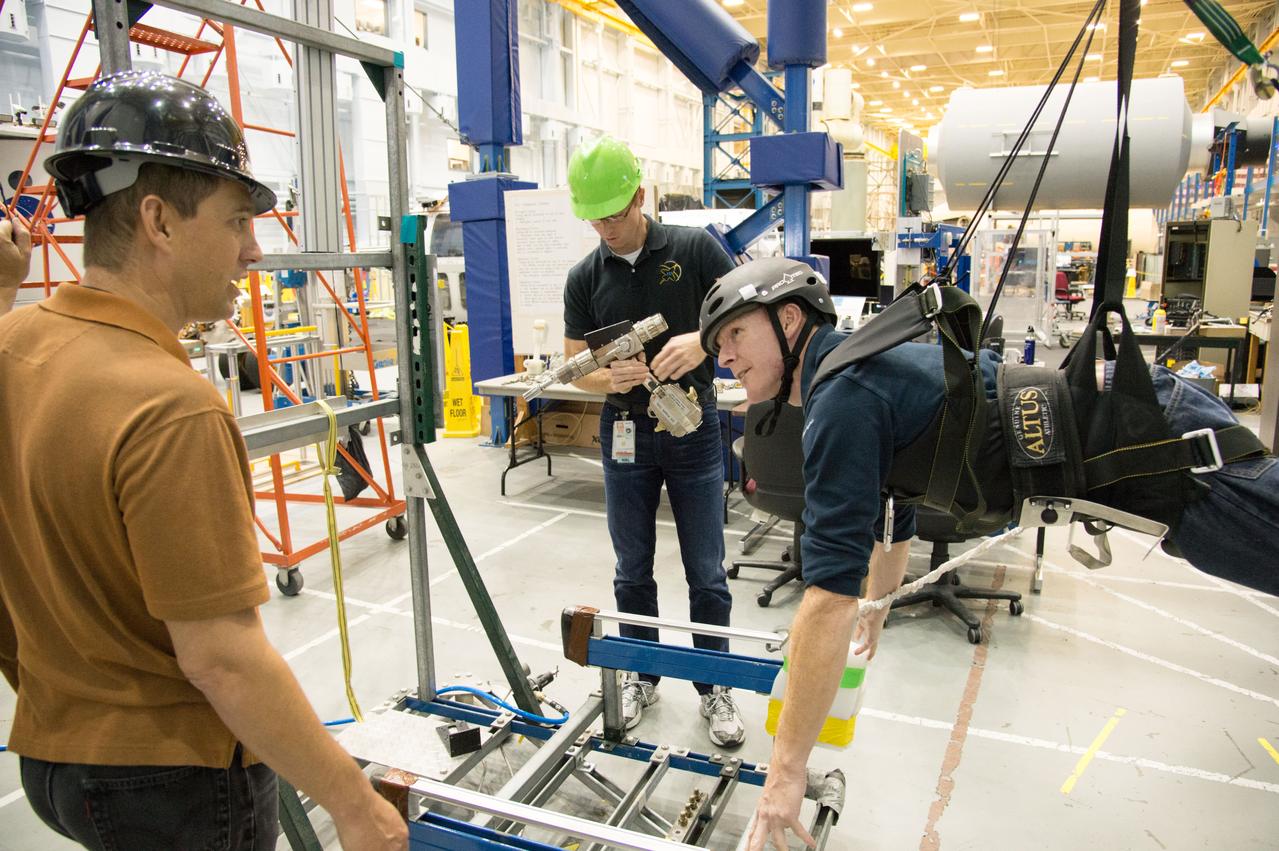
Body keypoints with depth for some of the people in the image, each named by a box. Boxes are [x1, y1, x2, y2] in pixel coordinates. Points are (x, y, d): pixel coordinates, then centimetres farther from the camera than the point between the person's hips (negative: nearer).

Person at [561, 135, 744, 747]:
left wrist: (702, 340, -27)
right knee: (632, 571, 13)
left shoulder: (695, 249, -6)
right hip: (625, 436, 3)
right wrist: (610, 378, -19)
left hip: (693, 429, -2)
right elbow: (576, 367, 4)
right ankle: (641, 677, 32)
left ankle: (714, 688, 23)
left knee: (705, 575, 5)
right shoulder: (585, 277, 2)